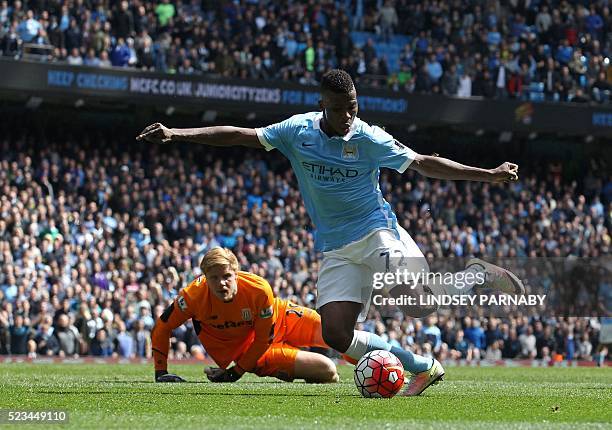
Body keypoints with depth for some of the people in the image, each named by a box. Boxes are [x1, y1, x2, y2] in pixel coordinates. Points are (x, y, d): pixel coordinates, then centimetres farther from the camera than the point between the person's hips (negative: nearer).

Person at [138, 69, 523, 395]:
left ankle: (473, 277, -2)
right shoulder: (299, 130, -2)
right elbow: (239, 135, 0)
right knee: (336, 335, -12)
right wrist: (175, 134, -6)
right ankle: (423, 368, 3)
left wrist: (490, 175, -12)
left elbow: (424, 164, -6)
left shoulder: (369, 139, -9)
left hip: (376, 231, -4)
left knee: (408, 291, -33)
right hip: (337, 248, 4)